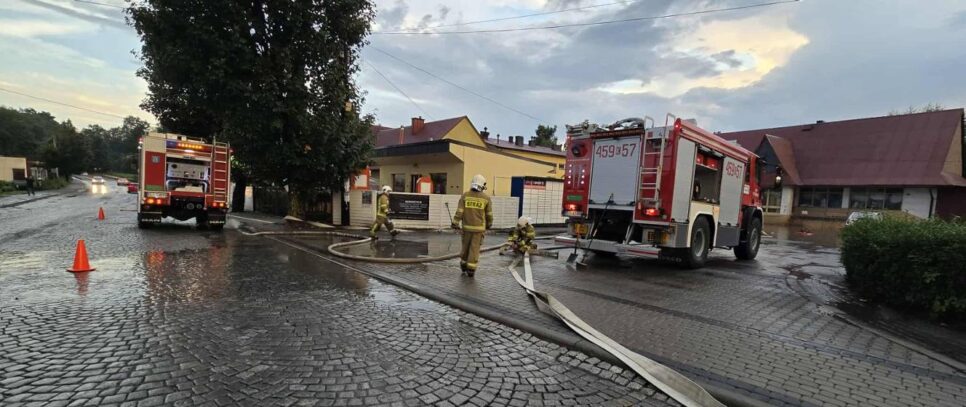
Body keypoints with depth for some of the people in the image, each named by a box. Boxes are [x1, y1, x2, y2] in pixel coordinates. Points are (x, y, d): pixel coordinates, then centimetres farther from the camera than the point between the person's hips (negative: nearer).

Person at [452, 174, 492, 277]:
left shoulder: (465, 195, -5)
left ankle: (463, 265, 30)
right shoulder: (486, 198, -5)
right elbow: (489, 214, 3)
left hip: (467, 226, 1)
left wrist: (455, 223, -1)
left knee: (465, 246, 17)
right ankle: (470, 270, 4)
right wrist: (489, 224, 19)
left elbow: (459, 211, -8)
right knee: (475, 248, 4)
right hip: (479, 227, -1)